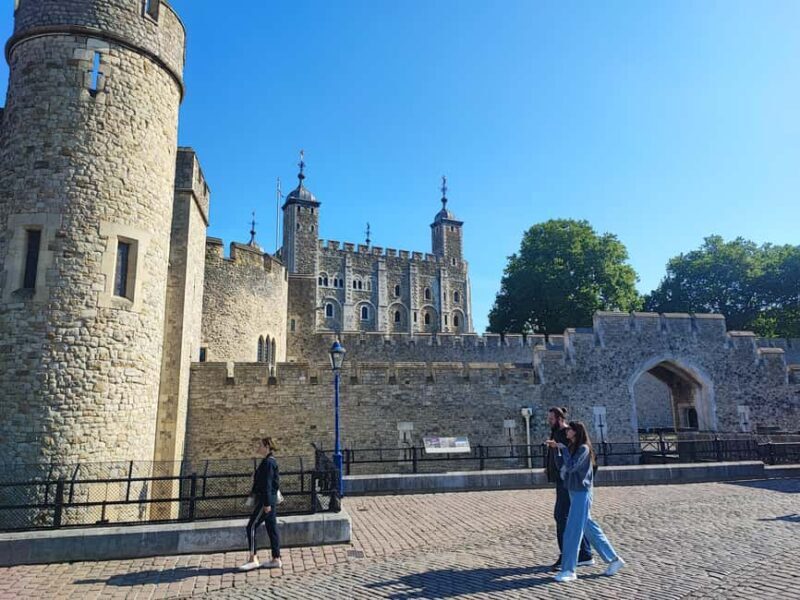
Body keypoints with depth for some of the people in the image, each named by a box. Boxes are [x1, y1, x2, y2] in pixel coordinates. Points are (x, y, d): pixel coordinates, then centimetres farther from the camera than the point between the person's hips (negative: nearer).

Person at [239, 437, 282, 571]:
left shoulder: (268, 462, -15)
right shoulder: (271, 461, 15)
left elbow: (267, 484, -19)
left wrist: (266, 503, -21)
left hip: (265, 500, -10)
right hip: (271, 500, 10)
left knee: (251, 527, -5)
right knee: (272, 528, 10)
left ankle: (253, 559, -3)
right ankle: (276, 559, 14)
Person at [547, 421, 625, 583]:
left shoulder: (583, 448, -14)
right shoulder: (572, 448, 11)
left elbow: (571, 467, -22)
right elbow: (561, 466, 11)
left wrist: (563, 449, -14)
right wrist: (556, 448, 4)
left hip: (582, 493, -9)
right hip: (574, 492, 9)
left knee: (572, 531, -6)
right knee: (589, 528, 15)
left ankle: (569, 570, 0)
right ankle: (614, 559, 26)